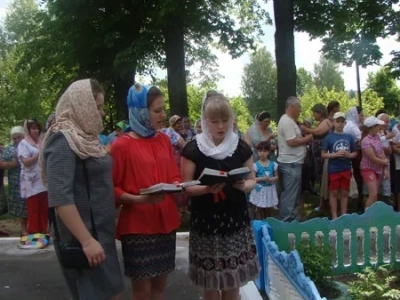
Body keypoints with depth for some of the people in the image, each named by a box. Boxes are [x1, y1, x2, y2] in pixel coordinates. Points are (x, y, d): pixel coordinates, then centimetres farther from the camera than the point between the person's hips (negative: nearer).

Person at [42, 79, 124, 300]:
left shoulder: (84, 137, 11)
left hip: (99, 231, 9)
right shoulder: (63, 140, -16)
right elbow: (60, 197, -24)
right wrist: (86, 240, -25)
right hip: (84, 236, -9)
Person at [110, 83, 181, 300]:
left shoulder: (164, 140, 8)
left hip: (166, 222, 6)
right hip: (137, 226, -5)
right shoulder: (122, 145, -10)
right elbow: (113, 189, -8)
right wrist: (138, 199, -23)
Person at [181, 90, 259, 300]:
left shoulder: (241, 147, 3)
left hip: (235, 222, 2)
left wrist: (243, 185, -13)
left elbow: (252, 180, 9)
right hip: (205, 224, -2)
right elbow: (185, 187, -3)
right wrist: (207, 188, -22)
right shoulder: (193, 149, -4)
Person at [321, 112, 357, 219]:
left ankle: (344, 215, 23)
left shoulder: (349, 137, 3)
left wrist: (349, 155, -10)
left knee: (344, 193, 12)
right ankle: (334, 216, 16)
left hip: (346, 169, 3)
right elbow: (323, 155, -5)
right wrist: (336, 154, -19)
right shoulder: (329, 137, -6)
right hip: (334, 170, -3)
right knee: (334, 193, 7)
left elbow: (355, 153, 11)